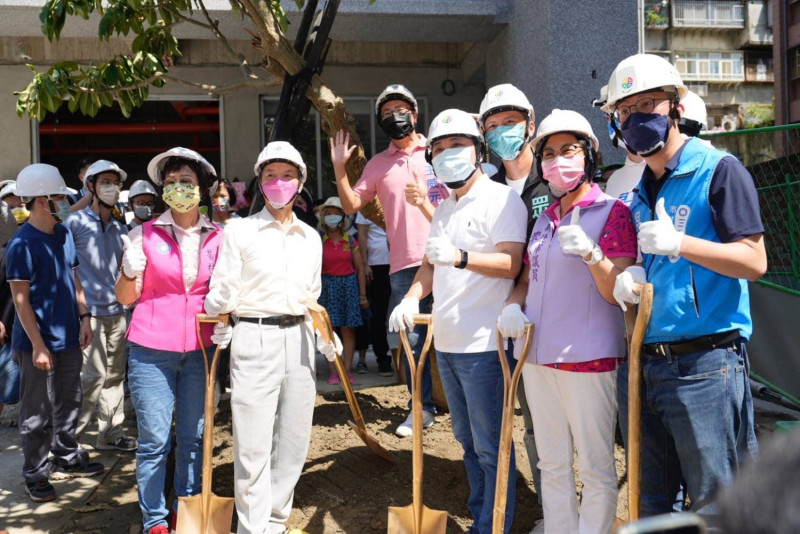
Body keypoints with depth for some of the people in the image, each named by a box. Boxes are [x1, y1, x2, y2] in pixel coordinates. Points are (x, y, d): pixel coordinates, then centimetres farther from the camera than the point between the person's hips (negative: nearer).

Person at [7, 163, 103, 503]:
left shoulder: (63, 233, 7)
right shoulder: (22, 245, -16)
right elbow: (21, 300, -16)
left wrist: (84, 317, 7)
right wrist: (38, 345, -17)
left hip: (68, 338, 7)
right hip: (38, 343, -7)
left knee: (69, 403, 18)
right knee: (36, 412, 6)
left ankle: (67, 459, 33)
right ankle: (36, 475, 19)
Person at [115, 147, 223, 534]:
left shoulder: (218, 237, 4)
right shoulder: (144, 234, -2)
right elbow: (126, 297, 0)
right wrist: (130, 270, -19)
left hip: (200, 350, 2)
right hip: (151, 350, -2)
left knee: (193, 436, 10)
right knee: (154, 440, 1)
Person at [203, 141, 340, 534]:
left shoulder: (310, 237, 12)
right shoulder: (240, 230, -2)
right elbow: (222, 294, -1)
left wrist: (326, 341, 11)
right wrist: (219, 318, -15)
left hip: (298, 340, 5)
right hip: (255, 339, -5)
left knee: (293, 442, 10)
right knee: (253, 447, -3)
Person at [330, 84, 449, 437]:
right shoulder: (378, 164, 13)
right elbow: (352, 205, 11)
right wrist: (339, 169, -2)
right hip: (404, 264, 2)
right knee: (413, 338, 6)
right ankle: (423, 408, 18)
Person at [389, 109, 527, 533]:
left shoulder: (501, 199, -9)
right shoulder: (444, 208, 17)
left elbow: (510, 262, -20)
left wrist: (460, 257, -34)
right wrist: (412, 297, 4)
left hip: (482, 343, -9)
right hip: (446, 340, 9)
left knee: (490, 446, 0)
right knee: (467, 440, 18)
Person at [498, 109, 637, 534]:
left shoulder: (611, 212, -7)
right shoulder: (545, 218, 11)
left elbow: (618, 293, -13)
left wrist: (591, 254, -31)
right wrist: (513, 306, -1)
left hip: (588, 358, -6)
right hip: (538, 355, 7)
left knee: (594, 467, 5)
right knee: (552, 464, 17)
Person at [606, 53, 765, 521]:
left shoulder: (719, 170, -5)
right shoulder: (640, 193, 16)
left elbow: (754, 261, -12)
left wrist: (680, 243, -23)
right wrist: (626, 281, -1)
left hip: (705, 363, -7)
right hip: (644, 365, 7)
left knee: (716, 510, 2)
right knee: (652, 507, 17)